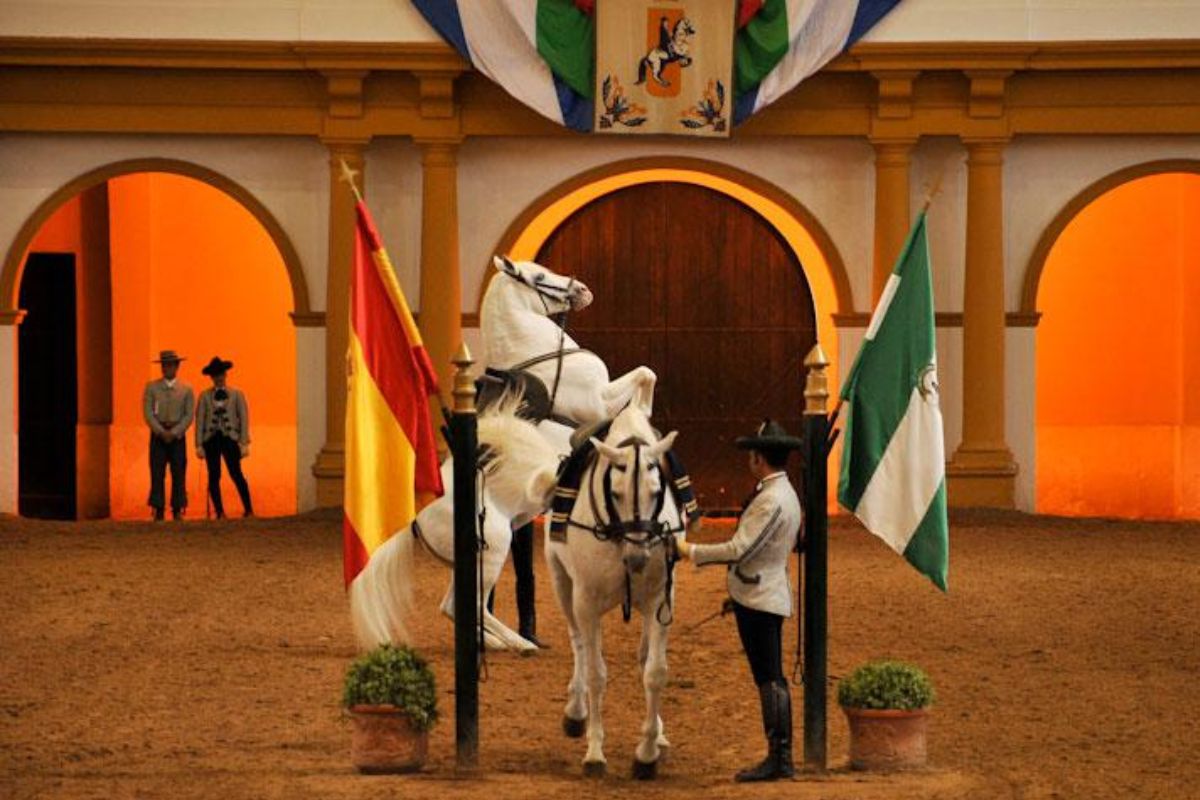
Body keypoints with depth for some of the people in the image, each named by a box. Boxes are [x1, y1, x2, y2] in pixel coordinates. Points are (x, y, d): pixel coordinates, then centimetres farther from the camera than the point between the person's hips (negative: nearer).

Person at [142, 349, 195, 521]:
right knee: (157, 474, -4)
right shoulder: (151, 388, 6)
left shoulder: (186, 389, 7)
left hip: (178, 436, 0)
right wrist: (161, 432, -13)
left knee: (179, 474, -3)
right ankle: (158, 510, -3)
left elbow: (189, 415, 0)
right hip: (158, 435, 0)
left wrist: (174, 432, -13)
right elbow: (148, 413, -1)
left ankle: (177, 510, 0)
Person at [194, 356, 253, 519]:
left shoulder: (237, 394, 8)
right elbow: (200, 420, 6)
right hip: (211, 439, 2)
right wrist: (199, 445, -2)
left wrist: (244, 443, -5)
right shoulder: (205, 396, 9)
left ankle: (248, 509, -3)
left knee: (236, 474, -10)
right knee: (214, 476, 0)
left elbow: (244, 419, 3)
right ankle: (219, 511, 5)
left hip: (230, 438, -2)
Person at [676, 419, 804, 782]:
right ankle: (780, 756, 15)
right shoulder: (784, 494, 14)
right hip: (764, 596, 10)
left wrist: (692, 551, -12)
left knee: (769, 678, -8)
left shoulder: (772, 501, -19)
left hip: (758, 598, -10)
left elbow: (739, 550, -22)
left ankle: (778, 758, -8)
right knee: (770, 679, 12)